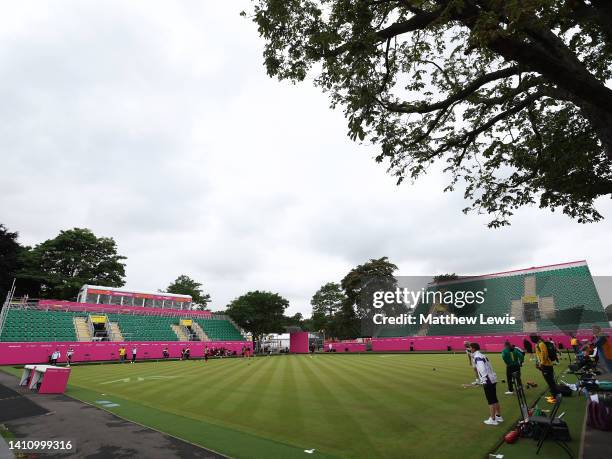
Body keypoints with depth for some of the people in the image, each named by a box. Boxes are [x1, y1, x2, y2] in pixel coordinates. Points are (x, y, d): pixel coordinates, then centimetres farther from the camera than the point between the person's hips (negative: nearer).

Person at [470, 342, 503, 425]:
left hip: (487, 381, -9)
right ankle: (499, 416, 30)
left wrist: (484, 381, -22)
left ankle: (493, 420, 7)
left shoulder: (477, 357, -15)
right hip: (493, 379, 9)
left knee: (491, 401, -1)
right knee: (494, 399, 19)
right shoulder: (482, 355, 15)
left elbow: (482, 369, -24)